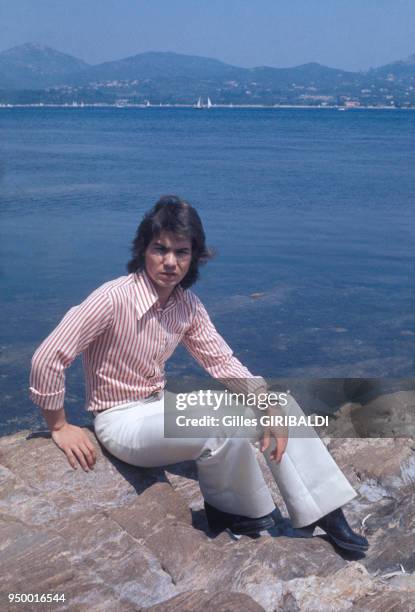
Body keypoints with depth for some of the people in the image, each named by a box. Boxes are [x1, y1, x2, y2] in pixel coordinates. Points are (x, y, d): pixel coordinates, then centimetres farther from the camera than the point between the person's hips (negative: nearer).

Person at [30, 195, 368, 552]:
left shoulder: (188, 305, -3)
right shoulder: (114, 298, -24)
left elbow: (223, 362, 1)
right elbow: (48, 359, -23)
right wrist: (60, 428, -14)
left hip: (161, 406, 8)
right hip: (121, 420, -7)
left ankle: (322, 510, 6)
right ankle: (229, 508, -2)